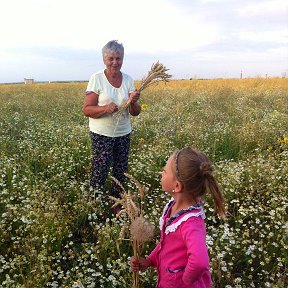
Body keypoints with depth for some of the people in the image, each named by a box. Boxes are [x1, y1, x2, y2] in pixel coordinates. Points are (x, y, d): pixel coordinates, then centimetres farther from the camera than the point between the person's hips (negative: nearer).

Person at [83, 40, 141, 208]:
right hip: (102, 135, -4)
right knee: (100, 174, 0)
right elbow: (87, 110, -9)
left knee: (121, 173, 11)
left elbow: (135, 113, 1)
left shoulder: (128, 80, 2)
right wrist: (106, 108, -27)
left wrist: (134, 101, -21)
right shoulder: (97, 79, -8)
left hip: (124, 134, 4)